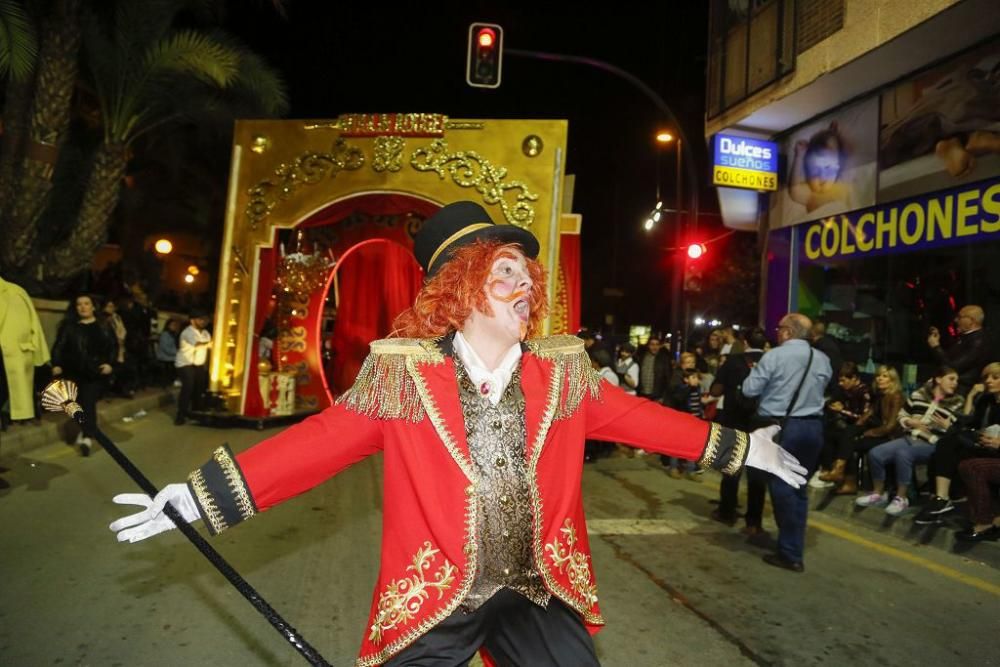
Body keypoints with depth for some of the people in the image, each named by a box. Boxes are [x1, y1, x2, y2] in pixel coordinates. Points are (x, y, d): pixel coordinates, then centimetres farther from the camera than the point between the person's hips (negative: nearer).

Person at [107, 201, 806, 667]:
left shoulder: (565, 370, 0)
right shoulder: (401, 371, -10)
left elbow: (636, 415, 8)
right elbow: (321, 440, -11)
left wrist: (735, 445, 11)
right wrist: (205, 493, -17)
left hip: (541, 595, 3)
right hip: (433, 600, -2)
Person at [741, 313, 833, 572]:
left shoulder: (774, 356, -10)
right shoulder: (822, 360, 7)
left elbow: (750, 389, -7)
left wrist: (755, 371, 11)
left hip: (780, 427, -5)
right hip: (812, 427, 6)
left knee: (782, 487, 1)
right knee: (798, 488, 14)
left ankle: (790, 553, 4)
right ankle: (793, 548, 20)